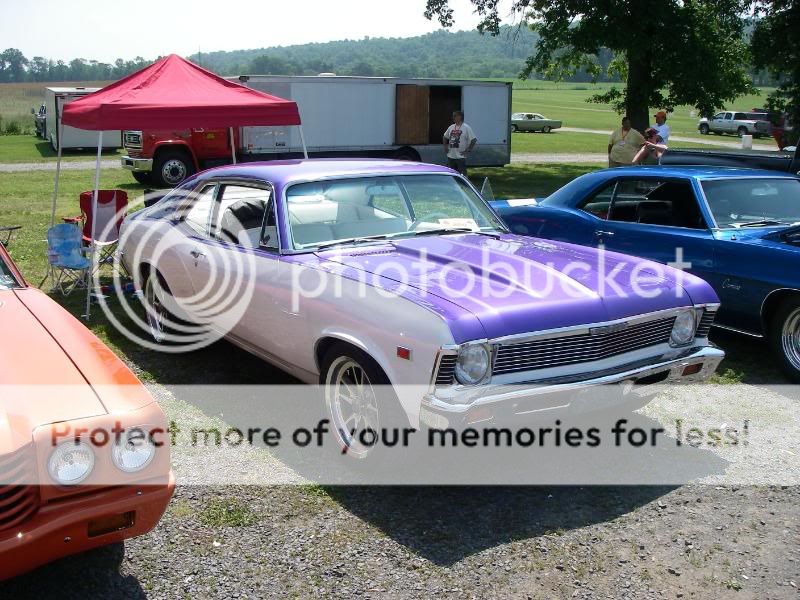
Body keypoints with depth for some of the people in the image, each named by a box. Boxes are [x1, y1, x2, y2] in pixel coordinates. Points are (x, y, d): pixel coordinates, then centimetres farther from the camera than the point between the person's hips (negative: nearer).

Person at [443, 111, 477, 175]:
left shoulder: (466, 128, -7)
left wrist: (468, 150, -13)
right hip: (451, 156, 6)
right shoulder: (451, 127, 9)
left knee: (462, 174, -4)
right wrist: (445, 147, 10)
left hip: (461, 156, -6)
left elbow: (474, 140, -10)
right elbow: (445, 138, 23)